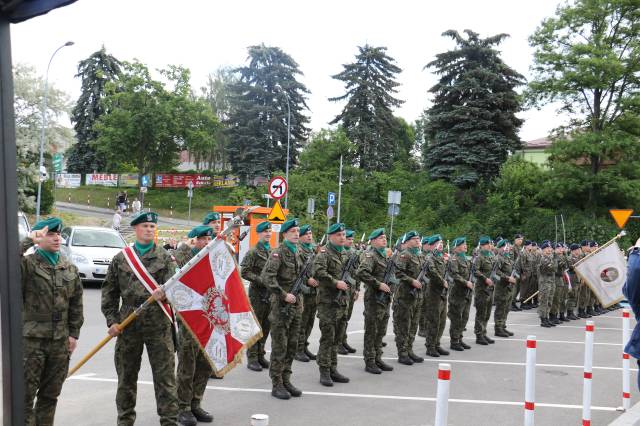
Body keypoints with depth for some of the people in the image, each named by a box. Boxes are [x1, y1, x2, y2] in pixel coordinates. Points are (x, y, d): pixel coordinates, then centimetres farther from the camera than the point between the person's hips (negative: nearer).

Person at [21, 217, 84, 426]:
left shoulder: (69, 268, 10)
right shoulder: (27, 264, -5)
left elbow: (76, 303, 12)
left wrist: (74, 333, 7)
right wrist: (29, 241, -22)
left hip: (60, 341, 5)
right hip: (31, 339, -4)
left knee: (50, 393, 13)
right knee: (26, 394, 0)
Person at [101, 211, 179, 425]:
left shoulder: (165, 257, 3)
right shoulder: (120, 258, 7)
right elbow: (109, 292, 9)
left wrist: (164, 292, -27)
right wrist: (112, 320, 1)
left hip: (159, 325, -2)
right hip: (128, 325, 2)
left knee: (165, 375, 0)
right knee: (126, 376, 13)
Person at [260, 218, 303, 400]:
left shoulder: (297, 253, 13)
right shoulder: (278, 253, -11)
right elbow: (266, 277, -23)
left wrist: (299, 298, 15)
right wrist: (284, 295, -22)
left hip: (296, 305, 8)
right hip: (281, 306, -8)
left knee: (292, 345, 11)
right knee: (279, 347, -2)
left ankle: (286, 380, 21)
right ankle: (277, 384, 6)